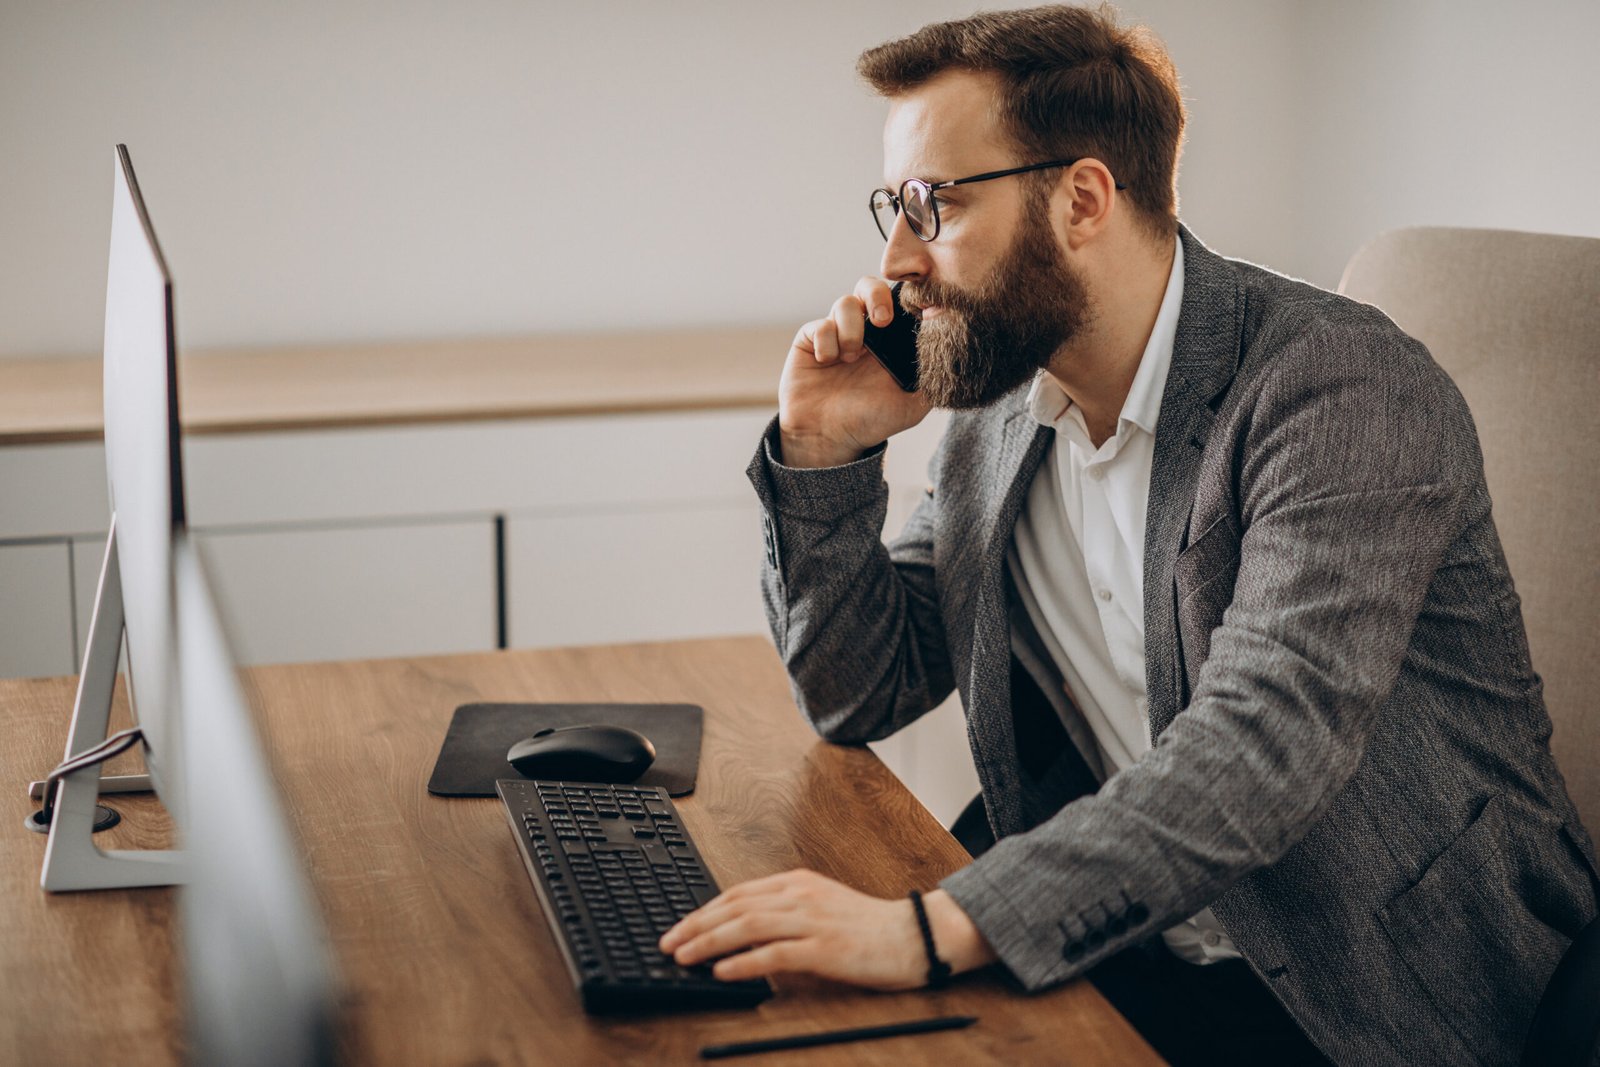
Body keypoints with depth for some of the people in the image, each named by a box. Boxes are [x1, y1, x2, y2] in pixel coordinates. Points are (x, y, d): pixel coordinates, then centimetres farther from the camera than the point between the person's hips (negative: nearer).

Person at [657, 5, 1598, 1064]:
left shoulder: (1346, 388, -18)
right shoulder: (998, 412, 5)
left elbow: (1263, 741, -32)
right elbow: (858, 696, 11)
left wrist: (934, 928, -41)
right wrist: (826, 454, -5)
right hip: (1132, 964, 6)